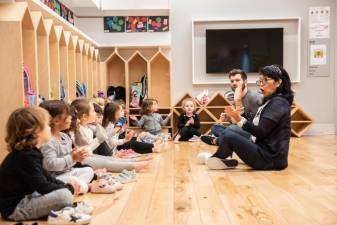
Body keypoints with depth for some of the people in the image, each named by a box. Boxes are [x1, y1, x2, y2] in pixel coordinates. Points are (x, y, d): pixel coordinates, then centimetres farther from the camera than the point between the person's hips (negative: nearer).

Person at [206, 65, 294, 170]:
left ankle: (217, 158, 6)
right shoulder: (270, 101, 16)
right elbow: (257, 127, 11)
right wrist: (238, 118, 2)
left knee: (229, 136, -23)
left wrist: (240, 119, -27)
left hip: (271, 157, -10)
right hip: (263, 150, 10)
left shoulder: (278, 103, -12)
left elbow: (260, 132, -19)